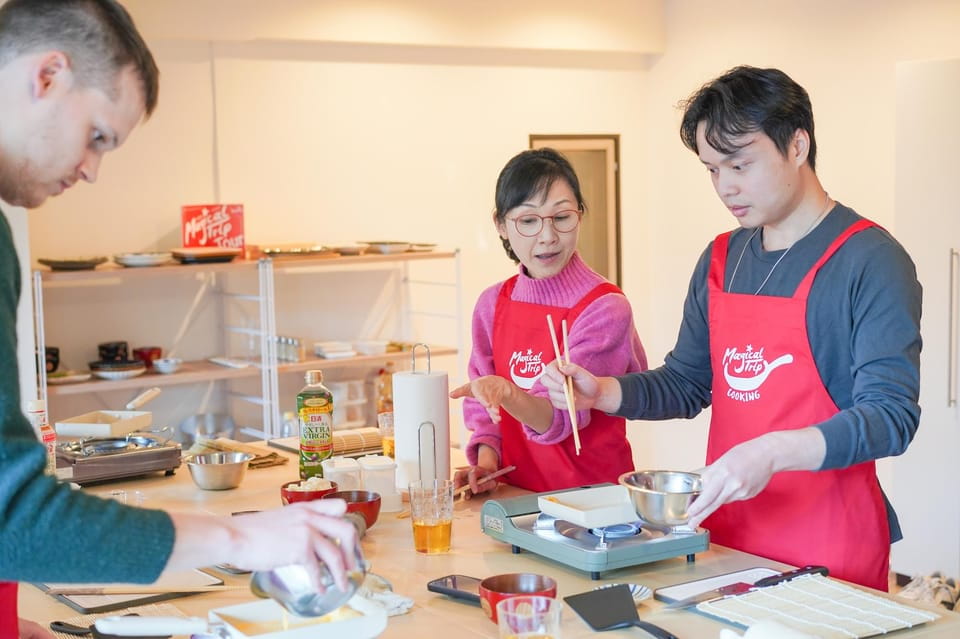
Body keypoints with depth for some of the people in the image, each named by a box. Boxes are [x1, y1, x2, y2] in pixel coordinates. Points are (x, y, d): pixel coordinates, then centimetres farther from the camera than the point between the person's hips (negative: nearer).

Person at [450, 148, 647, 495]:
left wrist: (508, 394, -36)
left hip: (593, 492, -4)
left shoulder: (605, 308, -10)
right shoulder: (492, 304, 6)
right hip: (517, 491, 4)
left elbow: (561, 417, -18)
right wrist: (486, 457, -3)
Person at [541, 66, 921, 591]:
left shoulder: (870, 260, -11)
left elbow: (890, 415, -17)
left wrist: (774, 453, -30)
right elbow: (687, 383, 16)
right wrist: (602, 392, -2)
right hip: (728, 537, 6)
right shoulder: (720, 260, 9)